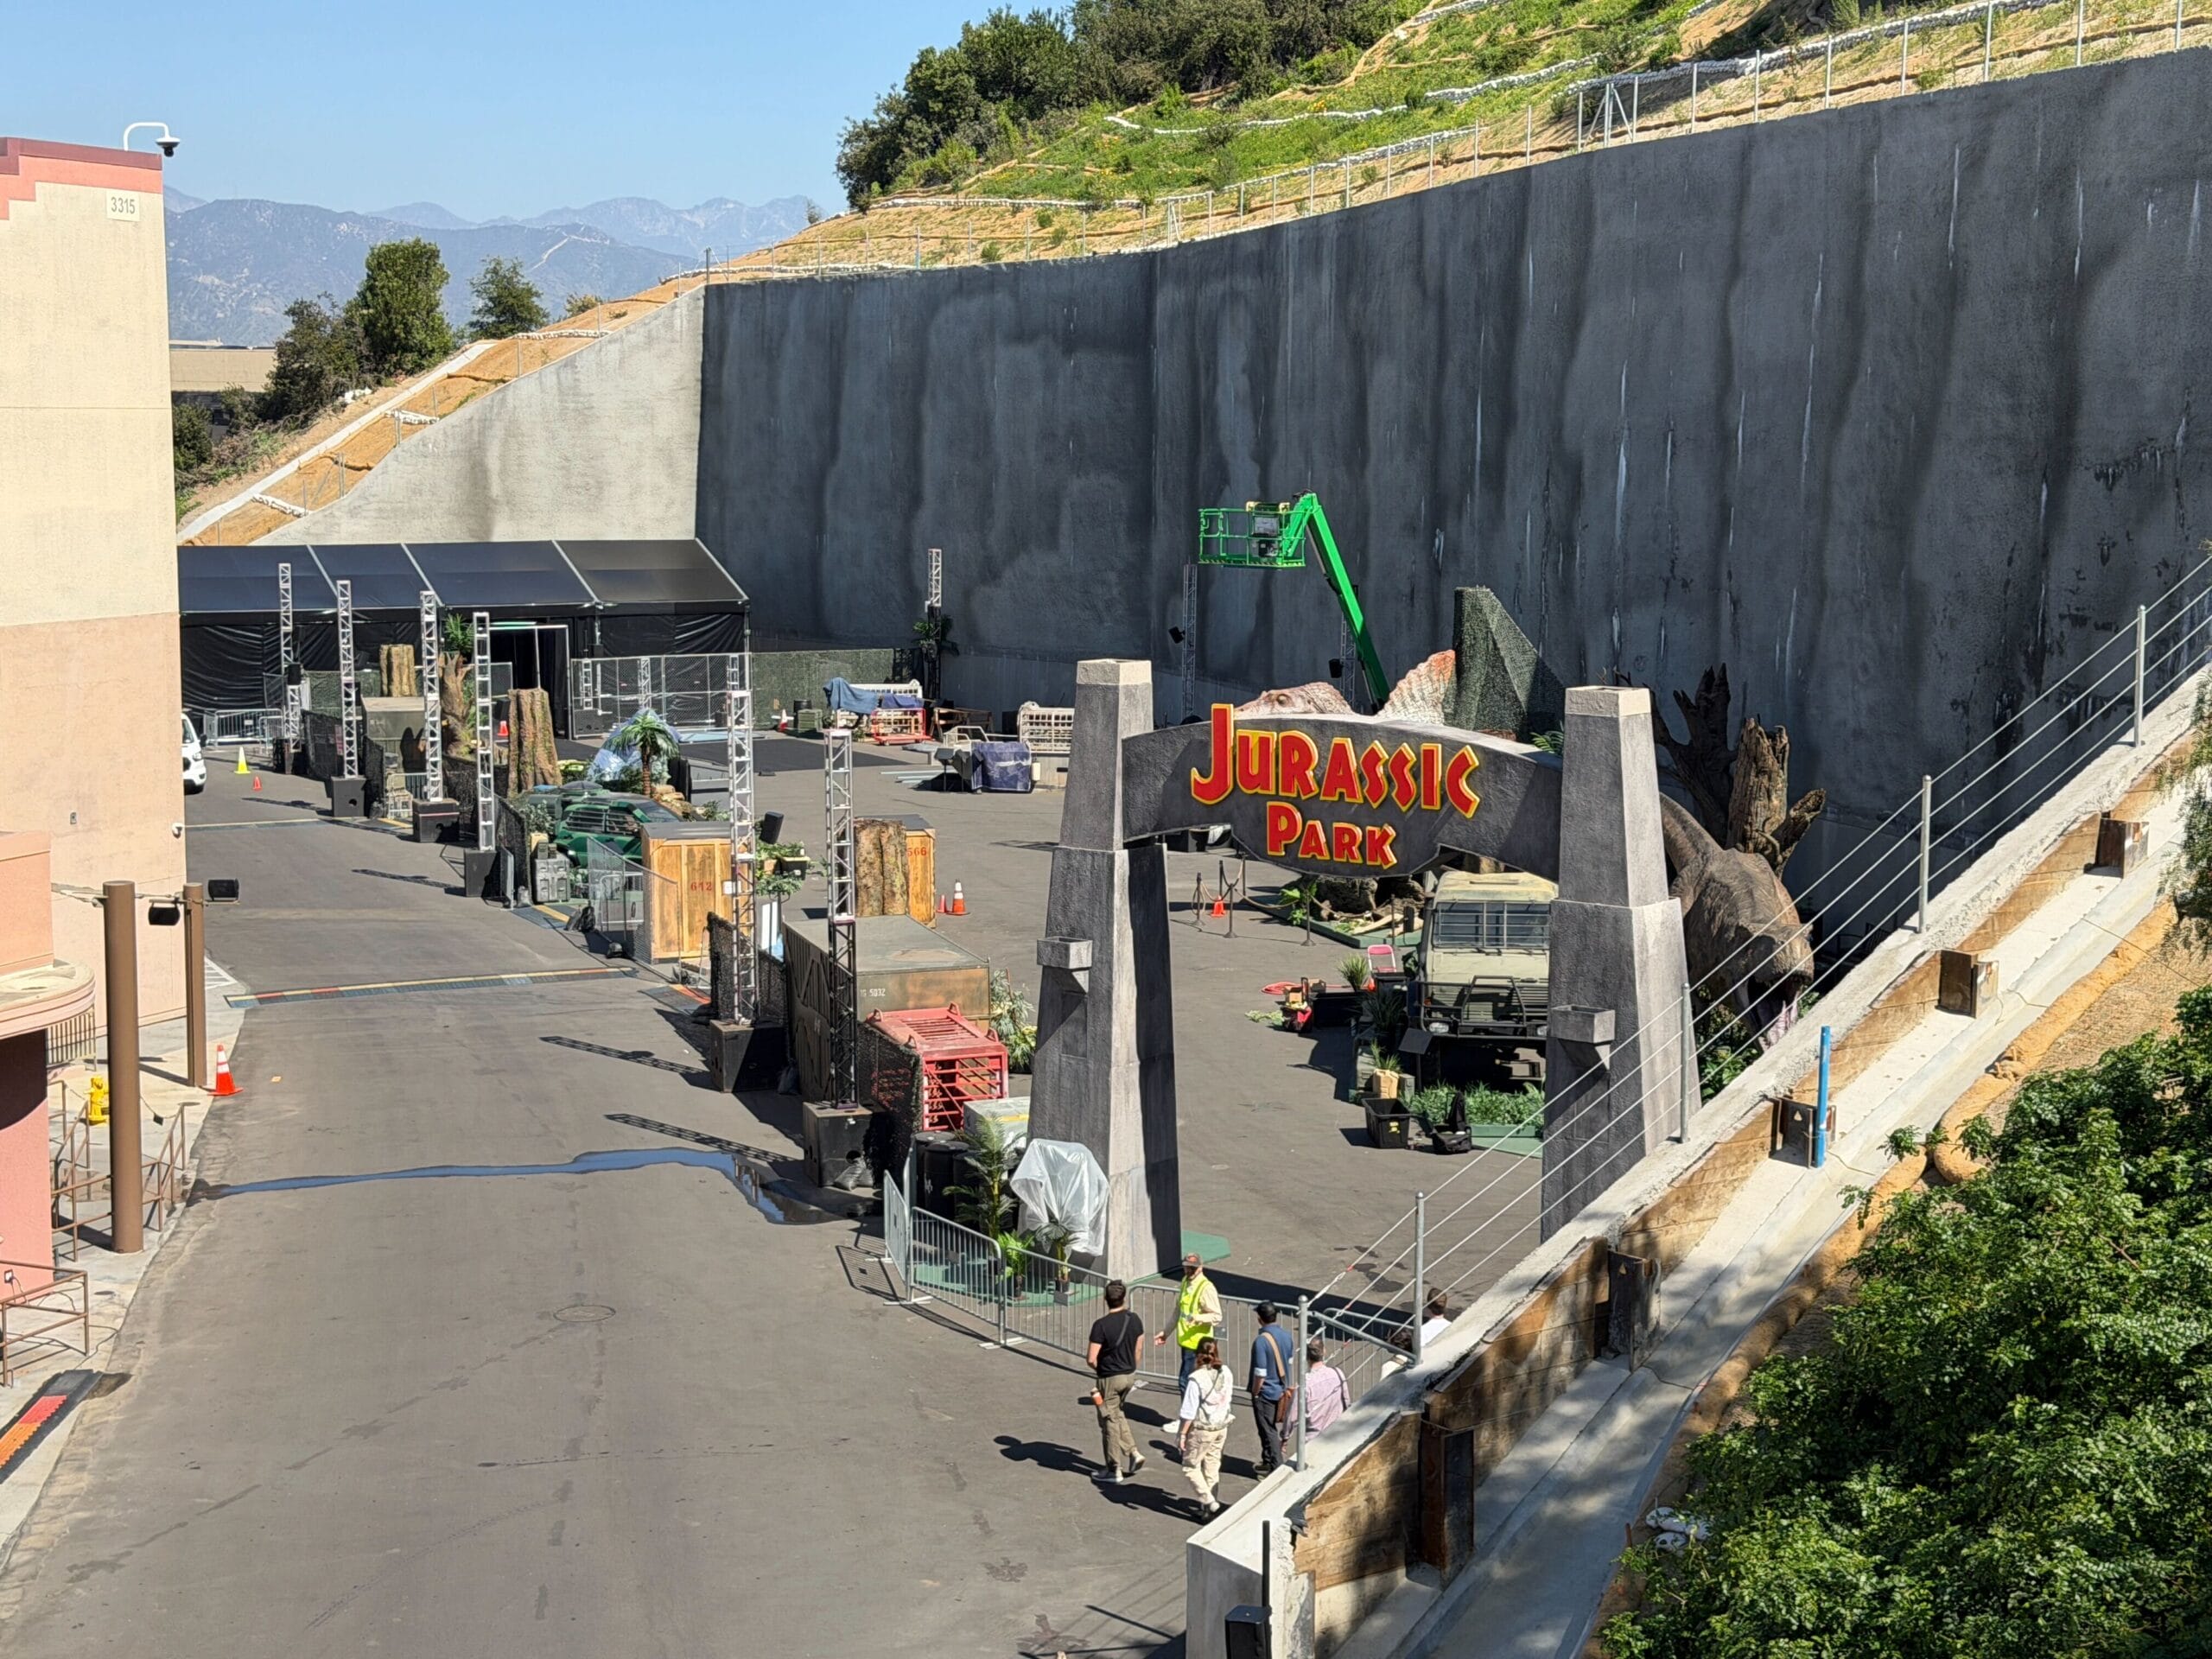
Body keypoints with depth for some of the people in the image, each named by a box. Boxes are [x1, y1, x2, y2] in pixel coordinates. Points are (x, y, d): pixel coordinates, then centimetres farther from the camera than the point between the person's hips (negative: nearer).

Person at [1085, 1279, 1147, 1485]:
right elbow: (1138, 1349, 9)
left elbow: (1092, 1359, -19)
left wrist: (1100, 1369, 3)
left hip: (1109, 1378, -6)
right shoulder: (1134, 1320, -3)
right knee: (1117, 1414, 25)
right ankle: (1133, 1453, 17)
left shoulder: (1101, 1325, -21)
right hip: (1130, 1375, 6)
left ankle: (1114, 1471, 12)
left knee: (1109, 1422, 5)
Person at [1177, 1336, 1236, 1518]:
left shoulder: (1196, 1378, -23)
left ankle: (1209, 1503, -1)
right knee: (1212, 1467, 18)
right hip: (1222, 1427, 6)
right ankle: (1212, 1502, 25)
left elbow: (1189, 1412, -19)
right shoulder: (1226, 1373, -6)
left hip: (1202, 1429, -6)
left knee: (1191, 1467, 9)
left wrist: (1182, 1434, -10)